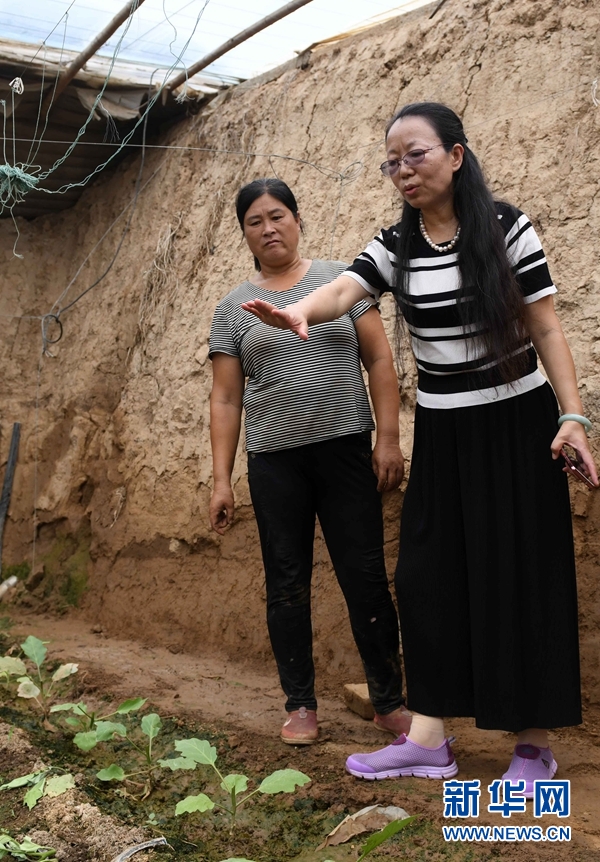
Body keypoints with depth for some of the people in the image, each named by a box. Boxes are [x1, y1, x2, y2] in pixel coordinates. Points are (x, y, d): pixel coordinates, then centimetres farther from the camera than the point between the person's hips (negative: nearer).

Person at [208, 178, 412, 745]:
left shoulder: (341, 279, 5)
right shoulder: (233, 308, 8)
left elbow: (379, 361, 3)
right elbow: (225, 399, 7)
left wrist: (388, 439, -5)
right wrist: (221, 480, 2)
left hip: (346, 451, -1)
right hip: (275, 463, 1)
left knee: (366, 580, 1)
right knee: (287, 585, 7)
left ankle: (390, 703, 13)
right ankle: (300, 705, 19)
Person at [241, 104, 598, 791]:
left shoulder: (506, 228, -7)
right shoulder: (394, 246, 2)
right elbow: (342, 291, -17)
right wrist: (299, 312, -39)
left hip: (515, 425, -4)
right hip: (441, 433, 4)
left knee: (521, 578, -1)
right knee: (427, 574, 2)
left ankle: (534, 745, 10)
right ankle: (427, 739, 12)